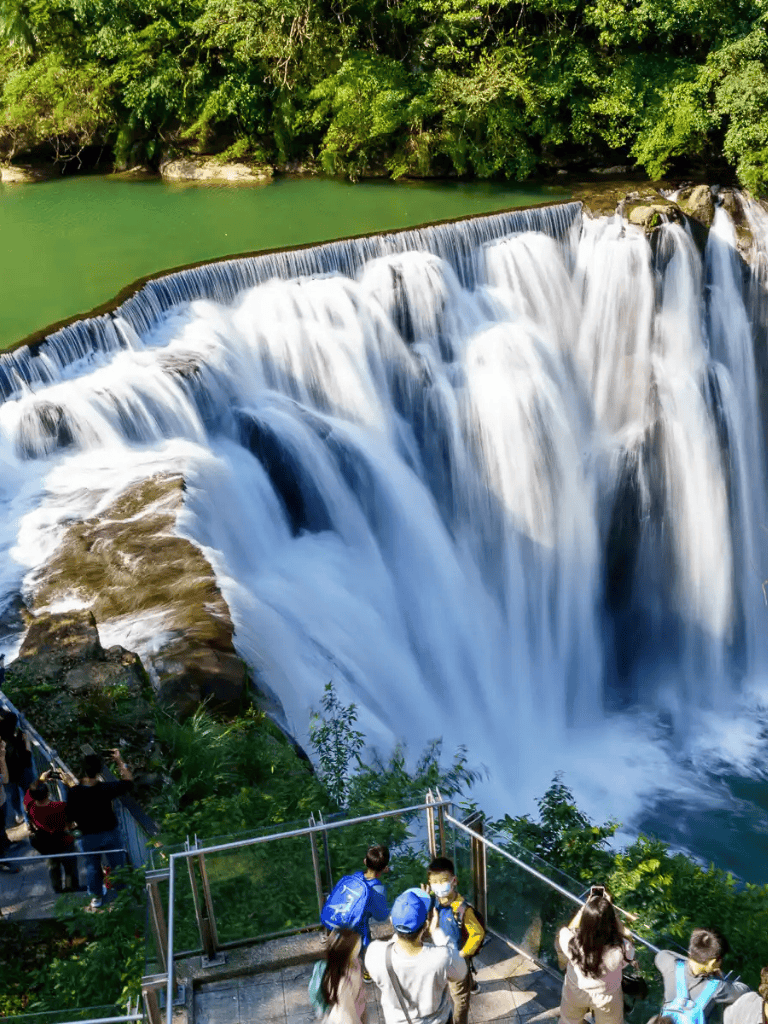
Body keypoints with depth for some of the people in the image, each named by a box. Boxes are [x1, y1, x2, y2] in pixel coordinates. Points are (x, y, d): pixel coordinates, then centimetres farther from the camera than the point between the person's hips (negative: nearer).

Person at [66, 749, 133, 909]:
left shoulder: (73, 793, -24)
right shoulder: (106, 789, -27)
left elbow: (70, 817, -12)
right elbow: (128, 782, -13)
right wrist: (120, 762, -9)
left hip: (88, 837, 1)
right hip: (110, 833, -1)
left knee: (92, 866, 23)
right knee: (117, 865, 20)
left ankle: (96, 897, 39)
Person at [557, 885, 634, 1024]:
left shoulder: (570, 941, -37)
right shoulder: (620, 950, -41)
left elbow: (570, 929, -11)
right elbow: (624, 937, -15)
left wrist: (585, 906, -12)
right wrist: (611, 907, -17)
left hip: (574, 993, 1)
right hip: (606, 999, -1)